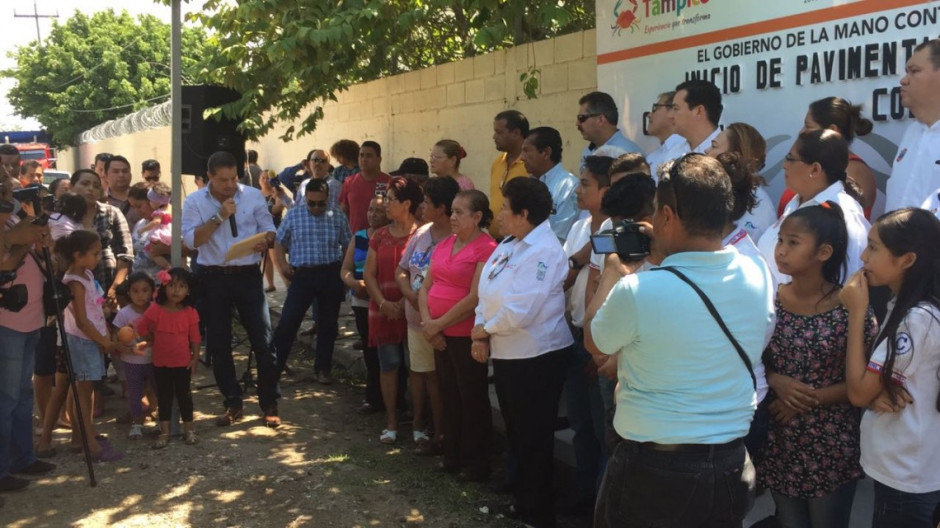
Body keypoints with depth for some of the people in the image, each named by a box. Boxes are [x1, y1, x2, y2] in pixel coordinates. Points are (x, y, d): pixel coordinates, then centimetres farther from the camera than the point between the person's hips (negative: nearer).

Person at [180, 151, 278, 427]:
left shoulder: (253, 196, 2)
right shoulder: (194, 202, -2)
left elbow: (269, 228, 7)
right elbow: (191, 240, -11)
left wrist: (266, 241, -15)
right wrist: (219, 216, -18)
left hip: (248, 275, 0)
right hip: (213, 278, 0)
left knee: (262, 340, 0)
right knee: (218, 344, 7)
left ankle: (269, 403, 13)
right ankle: (233, 404, 20)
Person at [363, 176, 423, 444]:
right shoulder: (380, 236, 11)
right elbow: (369, 273, 8)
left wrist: (406, 302, -17)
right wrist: (383, 303, -6)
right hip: (384, 310, 5)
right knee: (388, 365, 7)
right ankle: (391, 422, 15)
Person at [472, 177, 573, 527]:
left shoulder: (544, 251, -20)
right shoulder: (508, 244, 9)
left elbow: (519, 311, -28)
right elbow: (487, 293, 8)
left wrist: (484, 330, -12)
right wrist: (480, 336, -6)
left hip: (536, 358, -9)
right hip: (507, 355, 9)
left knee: (535, 441, 5)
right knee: (516, 435, 22)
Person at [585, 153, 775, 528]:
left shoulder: (637, 290, -23)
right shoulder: (759, 277, -7)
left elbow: (594, 342, -2)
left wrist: (612, 275, 10)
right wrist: (667, 254, 16)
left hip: (651, 468, -4)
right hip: (731, 465, 5)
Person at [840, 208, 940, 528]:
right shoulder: (911, 309, 6)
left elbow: (858, 392, -21)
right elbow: (876, 380, 10)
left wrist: (857, 312, -18)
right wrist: (879, 393, -14)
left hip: (906, 478, -9)